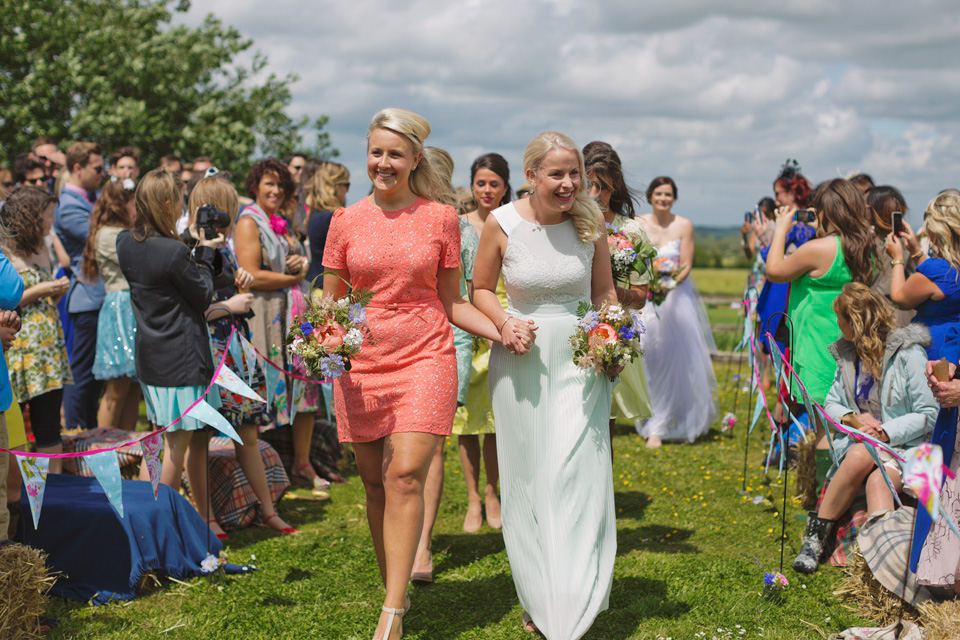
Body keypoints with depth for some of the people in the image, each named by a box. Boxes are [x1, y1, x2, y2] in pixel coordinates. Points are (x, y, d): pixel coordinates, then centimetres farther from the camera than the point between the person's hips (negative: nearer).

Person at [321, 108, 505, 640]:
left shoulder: (441, 217, 4)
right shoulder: (346, 221, 6)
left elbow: (452, 302, 9)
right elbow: (329, 303, 13)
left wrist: (504, 332, -5)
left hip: (425, 358, -2)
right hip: (360, 365, 2)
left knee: (406, 476, -15)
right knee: (374, 482, 5)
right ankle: (393, 590, 21)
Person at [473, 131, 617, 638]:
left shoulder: (590, 222, 0)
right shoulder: (501, 224, -5)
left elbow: (605, 292, 11)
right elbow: (480, 288, 7)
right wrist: (503, 323, -11)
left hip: (581, 362, 0)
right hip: (521, 361, 0)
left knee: (575, 474, -7)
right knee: (526, 478, 7)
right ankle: (536, 598, 22)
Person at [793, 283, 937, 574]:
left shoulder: (908, 354, -6)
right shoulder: (847, 354, 13)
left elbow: (929, 415, -8)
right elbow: (831, 404, 18)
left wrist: (885, 432, -19)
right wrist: (853, 418, -6)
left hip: (903, 445, -4)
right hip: (858, 442, 4)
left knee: (878, 481, -37)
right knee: (860, 456, -34)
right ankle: (815, 534, -41)